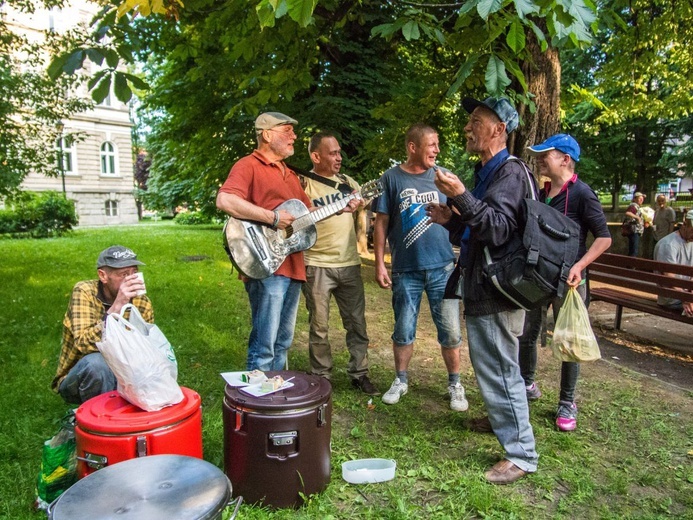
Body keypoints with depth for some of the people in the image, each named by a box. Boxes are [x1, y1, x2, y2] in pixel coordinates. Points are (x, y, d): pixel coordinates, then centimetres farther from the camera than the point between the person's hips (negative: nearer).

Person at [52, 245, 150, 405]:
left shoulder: (142, 303, -8)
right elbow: (84, 344, -33)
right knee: (95, 362, -34)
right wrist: (116, 307, -41)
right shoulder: (84, 292, -18)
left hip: (117, 376, 4)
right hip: (76, 381, -3)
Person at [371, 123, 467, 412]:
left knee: (450, 332, 4)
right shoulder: (391, 178, 1)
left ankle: (455, 384, 22)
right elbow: (381, 223, 2)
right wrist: (379, 264, -3)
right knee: (403, 331, 10)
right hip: (406, 269, -1)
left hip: (443, 267, 1)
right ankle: (401, 380, 29)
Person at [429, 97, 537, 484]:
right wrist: (451, 220, 7)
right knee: (493, 365, 23)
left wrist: (461, 197, -33)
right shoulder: (488, 172, 16)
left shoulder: (510, 172, -15)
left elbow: (499, 229, -26)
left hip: (498, 292, -10)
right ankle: (503, 418, 43)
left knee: (500, 369, -3)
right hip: (484, 288, 10)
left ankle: (522, 454, 11)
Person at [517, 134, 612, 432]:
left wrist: (579, 266, -24)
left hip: (567, 280, -6)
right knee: (526, 335, 12)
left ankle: (567, 404, 21)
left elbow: (604, 237, -12)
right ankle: (527, 385, 34)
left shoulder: (581, 193, -11)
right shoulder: (540, 195, 8)